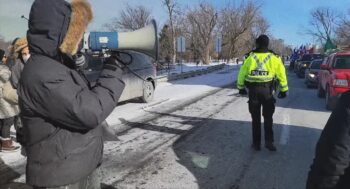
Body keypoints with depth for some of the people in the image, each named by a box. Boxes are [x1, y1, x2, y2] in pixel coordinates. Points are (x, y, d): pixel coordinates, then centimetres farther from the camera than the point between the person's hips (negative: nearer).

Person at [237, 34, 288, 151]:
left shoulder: (250, 57, 0)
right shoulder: (274, 58, -2)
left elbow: (242, 73, 5)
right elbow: (281, 74, 1)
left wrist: (241, 87, 18)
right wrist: (284, 89, 12)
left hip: (253, 90, 1)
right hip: (267, 90, -1)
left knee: (255, 118, 11)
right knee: (268, 117, 14)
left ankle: (256, 143, 15)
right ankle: (269, 141, 6)